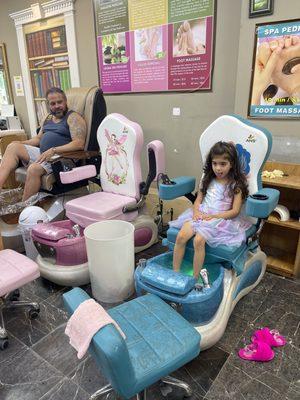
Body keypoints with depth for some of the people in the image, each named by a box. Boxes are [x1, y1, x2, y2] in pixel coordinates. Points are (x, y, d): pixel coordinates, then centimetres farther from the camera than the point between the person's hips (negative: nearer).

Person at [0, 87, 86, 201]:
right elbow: (38, 138, 27)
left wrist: (53, 150, -25)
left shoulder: (73, 117, -3)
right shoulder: (48, 118, 21)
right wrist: (21, 143, 8)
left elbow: (79, 144, -17)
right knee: (13, 147, -8)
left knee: (34, 169, -32)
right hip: (41, 154, 8)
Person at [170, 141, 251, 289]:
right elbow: (198, 200, 14)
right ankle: (175, 272, -11)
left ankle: (195, 279, -17)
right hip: (201, 215, 4)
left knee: (198, 240, -31)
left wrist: (213, 216, -15)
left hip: (220, 219, -4)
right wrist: (196, 211, -8)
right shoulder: (208, 180, 14)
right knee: (181, 236, -23)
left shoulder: (236, 185, 1)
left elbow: (235, 211, -5)